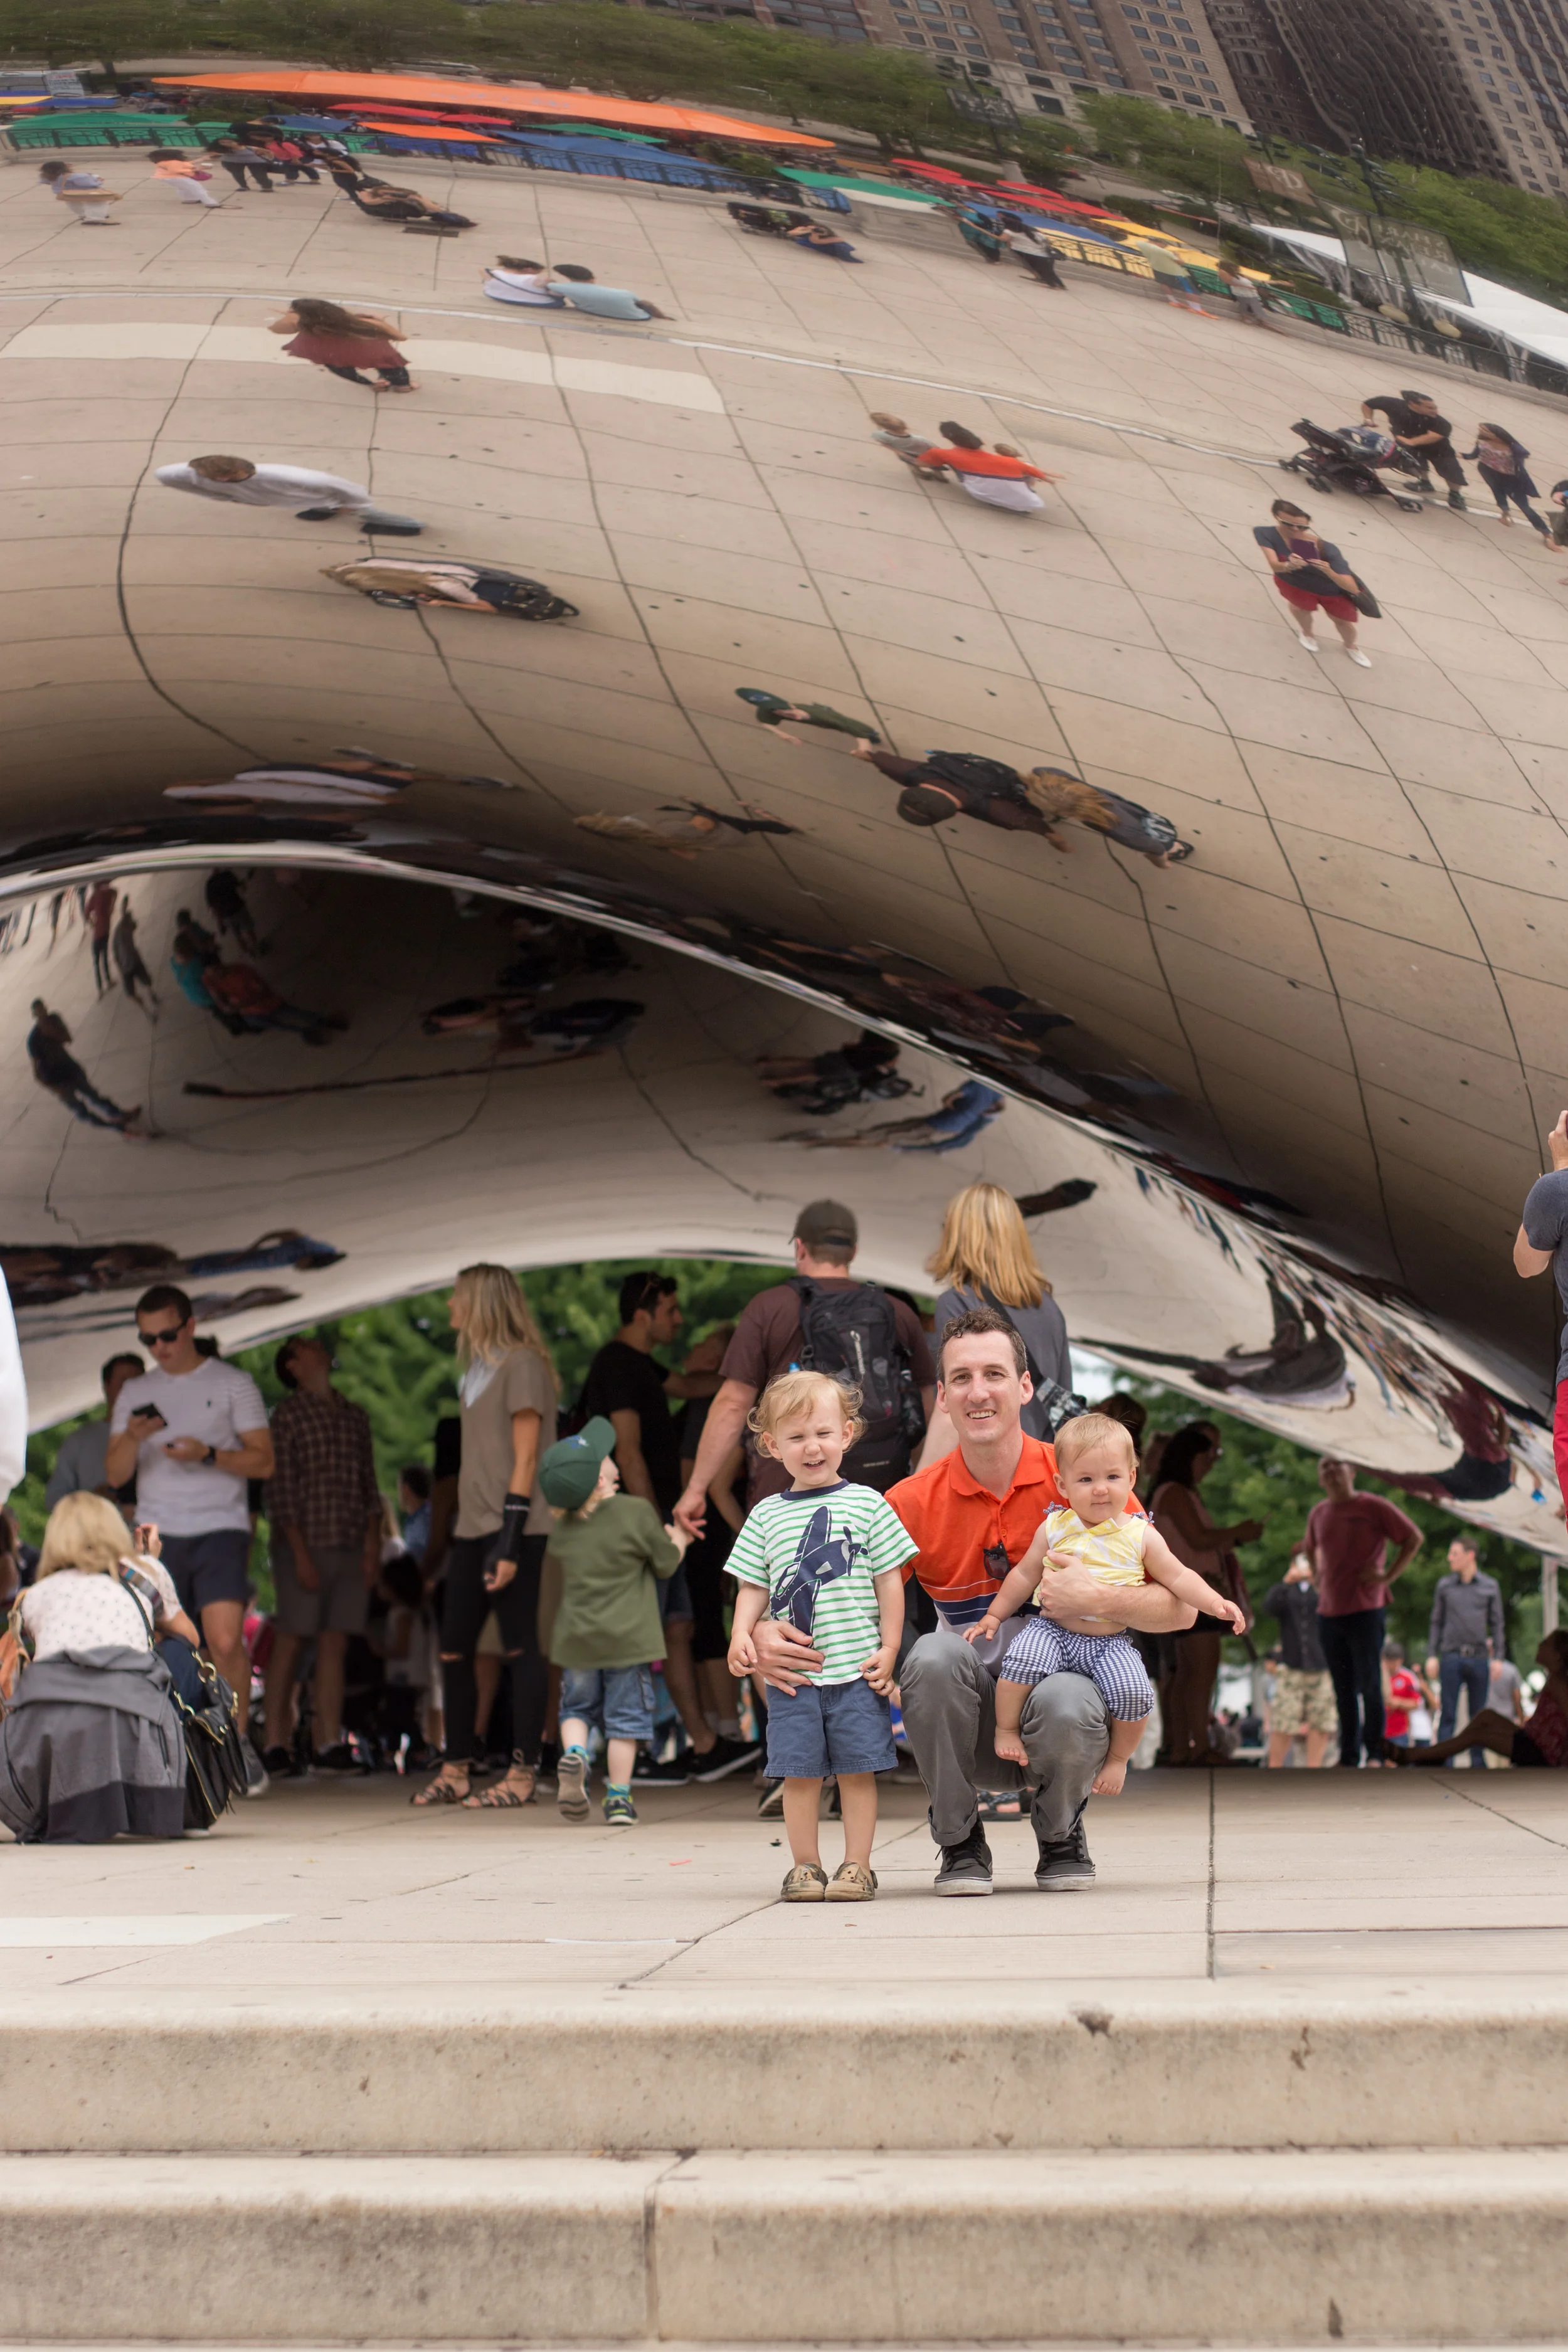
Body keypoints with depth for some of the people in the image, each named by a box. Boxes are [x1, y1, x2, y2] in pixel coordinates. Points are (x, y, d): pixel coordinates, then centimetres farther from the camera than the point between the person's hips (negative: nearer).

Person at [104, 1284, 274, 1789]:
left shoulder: (233, 1384, 6)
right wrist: (133, 1439, -10)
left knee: (225, 1640, -19)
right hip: (157, 1535, 4)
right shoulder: (134, 1394, 16)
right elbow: (115, 1475, 11)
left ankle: (238, 1742, -2)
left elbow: (263, 1461, 2)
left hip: (220, 1529, -3)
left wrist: (208, 1454, -14)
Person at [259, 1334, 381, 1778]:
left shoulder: (355, 1416, 16)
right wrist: (301, 1554, -13)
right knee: (289, 1643, -4)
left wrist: (373, 1544, 5)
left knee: (335, 1645, 2)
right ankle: (275, 1745, -1)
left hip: (350, 1544, 5)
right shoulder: (289, 1415, -2)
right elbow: (280, 1492, -7)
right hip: (303, 1543, -5)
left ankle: (328, 1744, 3)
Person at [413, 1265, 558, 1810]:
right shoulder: (478, 1367, 17)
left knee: (519, 1648, -4)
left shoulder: (522, 1363, -8)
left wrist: (509, 1542, -17)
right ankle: (455, 1771, 13)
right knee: (454, 1650, 7)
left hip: (513, 1528, -9)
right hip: (472, 1527, 9)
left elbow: (526, 1459, -13)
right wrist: (467, 1533, 17)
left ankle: (522, 1774, -1)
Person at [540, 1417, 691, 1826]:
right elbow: (666, 1564, -2)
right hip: (627, 1638, -3)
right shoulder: (637, 1512, -12)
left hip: (575, 1638, 3)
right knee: (625, 1715, 6)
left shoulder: (562, 1529, 1)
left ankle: (573, 1754, -9)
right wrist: (677, 1542, 20)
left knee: (577, 1707, 18)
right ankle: (618, 1797, 7)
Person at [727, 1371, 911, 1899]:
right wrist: (742, 1635, -5)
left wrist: (889, 1648, -1)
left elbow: (889, 1579, 5)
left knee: (857, 1767, 1)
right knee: (799, 1770, 2)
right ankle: (805, 1866, 12)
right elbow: (753, 1587, 12)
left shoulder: (867, 1505, 4)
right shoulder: (766, 1515, 10)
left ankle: (857, 1866, 9)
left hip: (857, 1667, -1)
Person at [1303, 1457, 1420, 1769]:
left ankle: (1375, 1754, 2)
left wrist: (1388, 1576, -7)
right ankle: (1348, 1758, 13)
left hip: (1366, 1611, -5)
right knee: (1343, 1691, 8)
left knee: (1369, 1685, -6)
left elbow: (1414, 1538, -1)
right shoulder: (1318, 1514, 12)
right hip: (1329, 1612, 5)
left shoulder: (1374, 1507, -5)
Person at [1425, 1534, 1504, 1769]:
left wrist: (1498, 1657, 2)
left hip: (1479, 1658, 0)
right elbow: (1436, 1623, 12)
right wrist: (1431, 1656, 4)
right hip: (1451, 1657, 0)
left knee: (1479, 1713, 5)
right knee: (1448, 1714, -5)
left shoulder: (1490, 1586, 8)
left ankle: (1478, 1762, 12)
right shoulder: (1444, 1586, 9)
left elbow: (1497, 1624, 9)